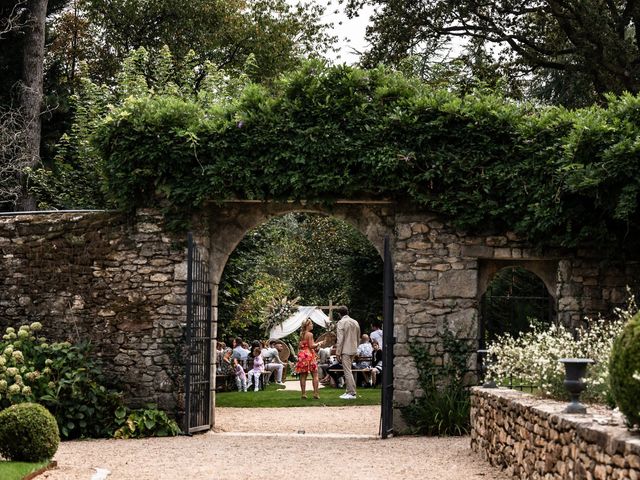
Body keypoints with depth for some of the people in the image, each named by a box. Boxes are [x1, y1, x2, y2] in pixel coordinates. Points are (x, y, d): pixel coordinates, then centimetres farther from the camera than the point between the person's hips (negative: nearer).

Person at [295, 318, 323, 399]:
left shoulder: (301, 334, 12)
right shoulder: (310, 334, -10)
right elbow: (311, 346, -15)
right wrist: (319, 344, 1)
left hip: (302, 355, 7)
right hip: (309, 354, -6)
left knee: (303, 376, 5)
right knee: (315, 375, 0)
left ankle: (303, 393, 4)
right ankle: (316, 393, -7)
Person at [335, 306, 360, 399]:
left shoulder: (341, 323, -10)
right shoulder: (355, 322, 12)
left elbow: (340, 339, -14)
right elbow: (358, 338, 16)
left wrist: (338, 353, -11)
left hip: (345, 350, -7)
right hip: (353, 350, 7)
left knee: (348, 372, -6)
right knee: (348, 371, 16)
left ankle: (352, 393, -7)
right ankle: (349, 391, 19)